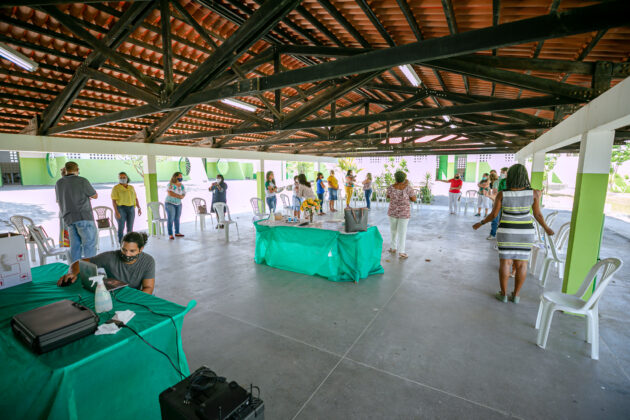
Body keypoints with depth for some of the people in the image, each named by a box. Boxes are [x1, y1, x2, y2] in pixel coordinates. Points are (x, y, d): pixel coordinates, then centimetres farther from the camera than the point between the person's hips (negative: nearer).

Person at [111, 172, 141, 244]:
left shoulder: (131, 187, 13)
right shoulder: (116, 188, -2)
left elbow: (135, 198, 15)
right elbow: (113, 200, -8)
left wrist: (139, 208, 7)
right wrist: (116, 211, -16)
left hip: (131, 209, 4)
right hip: (121, 209, -4)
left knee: (130, 228, 5)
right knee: (121, 227, -1)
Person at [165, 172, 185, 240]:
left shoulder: (182, 185, 8)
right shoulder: (170, 184, -11)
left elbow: (184, 194, 8)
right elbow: (170, 193, -22)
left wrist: (181, 196, -14)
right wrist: (179, 196, -15)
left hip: (178, 204, 5)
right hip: (170, 203, -5)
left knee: (177, 219, 7)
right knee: (170, 218, -8)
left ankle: (177, 233, 16)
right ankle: (170, 234, -6)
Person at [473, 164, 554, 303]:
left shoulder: (502, 194, -12)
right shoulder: (533, 193, -7)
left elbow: (493, 215, -7)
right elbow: (537, 214, -1)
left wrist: (480, 223, 8)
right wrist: (546, 228, 17)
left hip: (507, 231, -2)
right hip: (525, 232, 2)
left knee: (505, 262, 7)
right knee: (521, 263, 10)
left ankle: (503, 294, 12)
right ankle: (515, 295, 16)